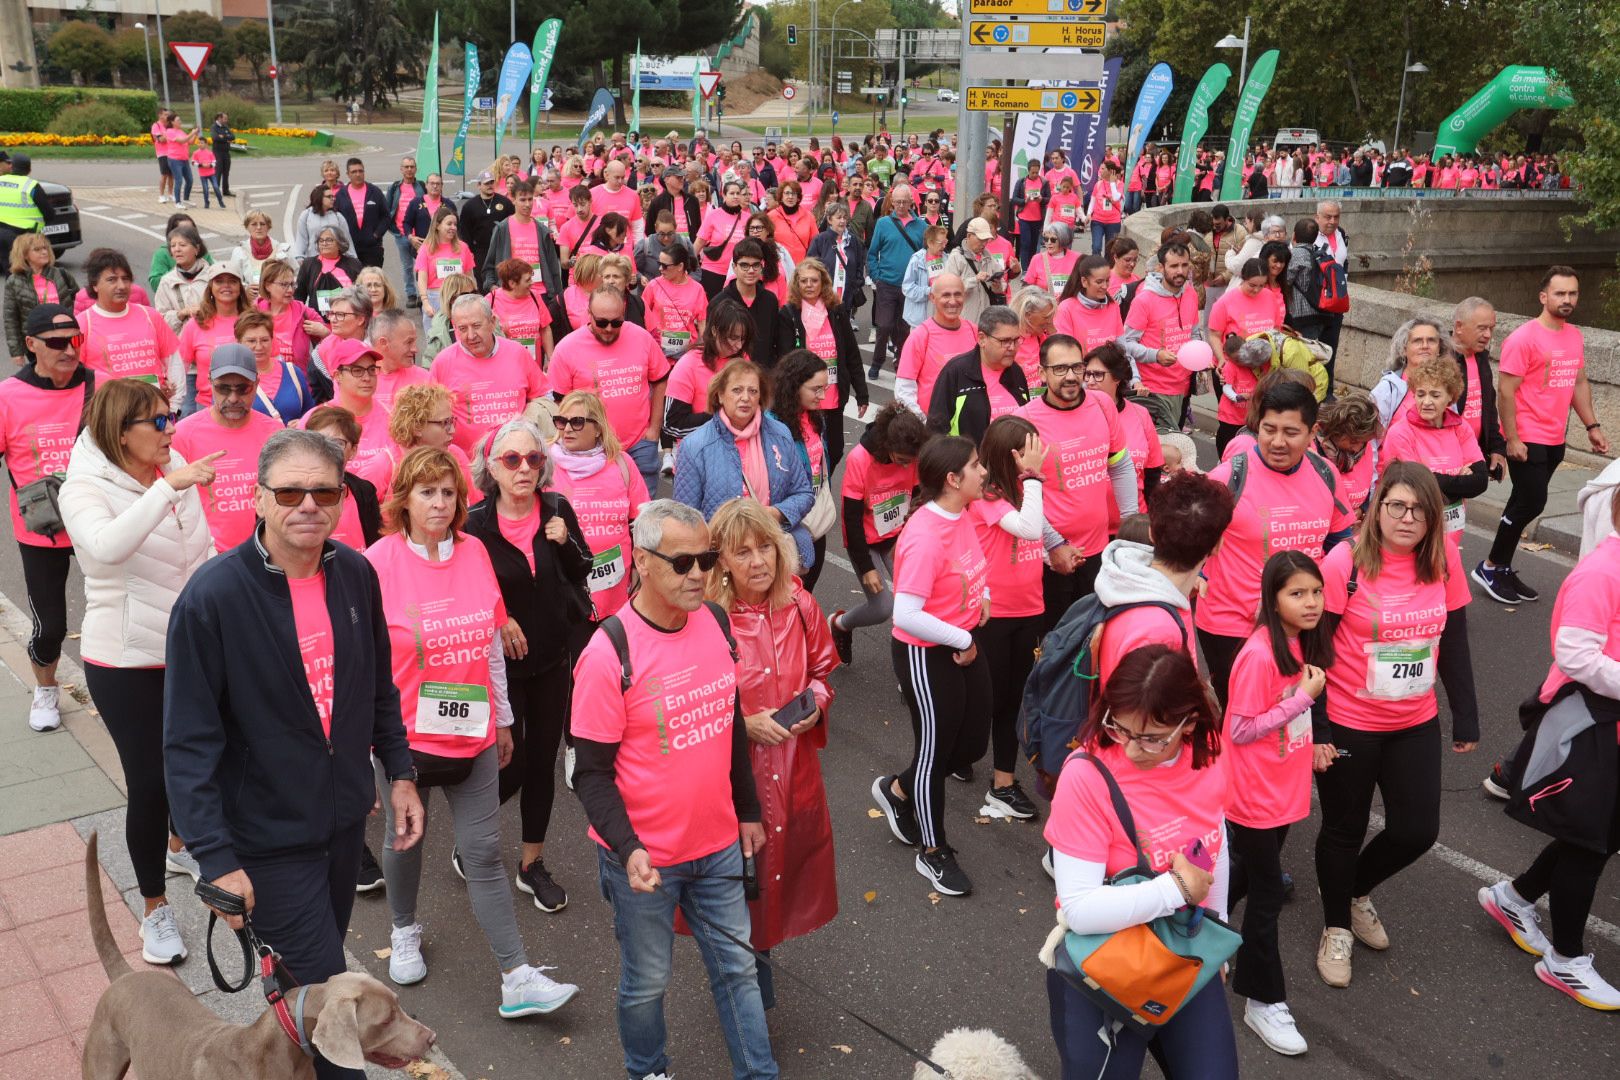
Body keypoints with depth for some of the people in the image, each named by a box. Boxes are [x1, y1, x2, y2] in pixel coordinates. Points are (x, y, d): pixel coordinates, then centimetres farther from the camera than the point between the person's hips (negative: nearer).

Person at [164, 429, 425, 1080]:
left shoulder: (355, 575, -4)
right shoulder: (213, 597, -21)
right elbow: (189, 743, -19)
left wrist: (399, 771, 10)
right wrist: (214, 858, -21)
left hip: (345, 818, 5)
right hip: (267, 838, -5)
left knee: (313, 980, 22)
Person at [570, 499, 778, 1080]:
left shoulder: (716, 622, -3)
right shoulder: (608, 656, -21)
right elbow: (591, 773, -16)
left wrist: (747, 809, 15)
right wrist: (629, 848, -26)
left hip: (718, 844, 5)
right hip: (644, 858, -5)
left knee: (737, 965, 17)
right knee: (648, 981, 15)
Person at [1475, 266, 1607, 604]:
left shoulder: (1575, 336, 9)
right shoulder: (1524, 338, -14)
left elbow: (1579, 383, 19)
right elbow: (1506, 391, -15)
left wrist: (1592, 426, 15)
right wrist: (1512, 440, -18)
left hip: (1555, 441, 7)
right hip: (1527, 440, -7)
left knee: (1525, 503, 12)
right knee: (1531, 504, -7)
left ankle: (1502, 568, 22)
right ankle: (1490, 567, 8)